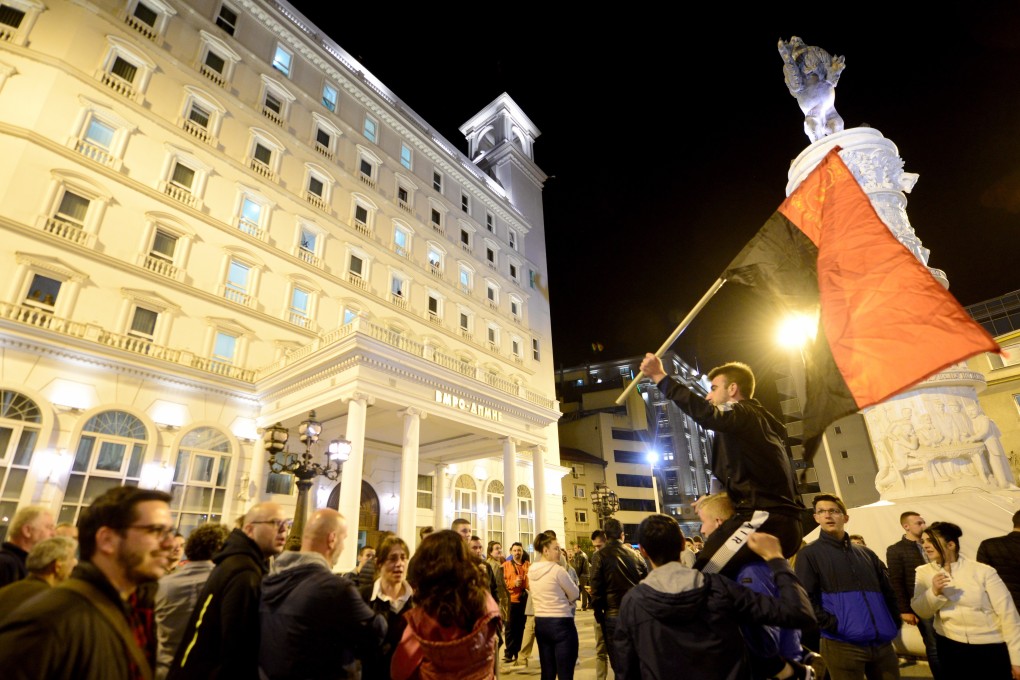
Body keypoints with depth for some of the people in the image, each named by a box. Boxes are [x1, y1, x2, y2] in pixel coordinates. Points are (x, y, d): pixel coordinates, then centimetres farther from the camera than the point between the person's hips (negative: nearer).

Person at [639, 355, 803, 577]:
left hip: (765, 520, -11)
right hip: (784, 523, 11)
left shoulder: (742, 413, -4)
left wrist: (660, 377, -26)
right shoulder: (761, 420, 26)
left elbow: (707, 415, -28)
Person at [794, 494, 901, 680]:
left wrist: (894, 623, 8)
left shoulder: (866, 553, 17)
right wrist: (833, 626, -16)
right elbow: (806, 599, -9)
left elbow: (887, 591, 20)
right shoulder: (809, 554, -2)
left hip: (883, 642, 5)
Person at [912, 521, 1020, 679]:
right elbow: (921, 611, -6)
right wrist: (934, 592, -24)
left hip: (992, 648, -2)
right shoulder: (924, 572, -2)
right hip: (950, 647, 2)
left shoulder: (983, 571, -9)